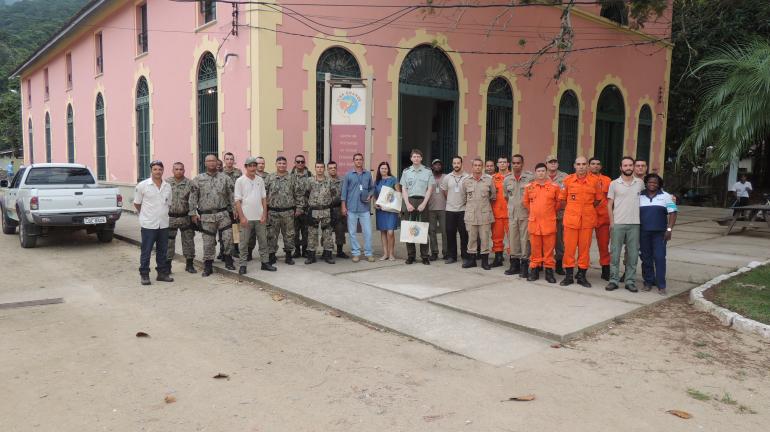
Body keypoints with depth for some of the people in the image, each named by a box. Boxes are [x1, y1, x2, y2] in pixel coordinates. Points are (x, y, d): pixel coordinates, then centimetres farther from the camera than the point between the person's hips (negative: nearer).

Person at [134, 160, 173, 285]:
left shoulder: (167, 187, 7)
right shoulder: (142, 185, -6)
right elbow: (137, 204, 3)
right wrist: (146, 215, 10)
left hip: (163, 224, 4)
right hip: (148, 224, -4)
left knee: (163, 251, 11)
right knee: (146, 251, 1)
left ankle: (162, 273, 21)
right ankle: (144, 275, 11)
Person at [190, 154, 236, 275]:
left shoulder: (225, 178, 6)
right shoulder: (198, 179, 4)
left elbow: (232, 195, 6)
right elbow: (193, 197, 4)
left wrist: (234, 210, 1)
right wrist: (193, 213, -1)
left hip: (223, 214, 0)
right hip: (206, 216, 0)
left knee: (228, 237, -10)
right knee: (208, 242, 5)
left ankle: (228, 261, 11)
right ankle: (208, 266, 16)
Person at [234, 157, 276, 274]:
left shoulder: (260, 180, 7)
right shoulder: (240, 181, -3)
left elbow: (264, 198, 9)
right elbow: (237, 200, -5)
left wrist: (264, 215, 0)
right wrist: (242, 217, -11)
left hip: (260, 217, 4)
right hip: (246, 218, -3)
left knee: (263, 241, 8)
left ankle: (265, 262, 17)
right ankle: (242, 265, 10)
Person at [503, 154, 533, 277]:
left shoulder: (529, 177, -5)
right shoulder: (507, 179, 8)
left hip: (525, 214, -4)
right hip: (512, 214, 4)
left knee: (525, 239, -2)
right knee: (513, 239, 8)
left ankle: (524, 264, 6)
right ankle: (514, 264, 18)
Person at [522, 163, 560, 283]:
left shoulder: (554, 186, -2)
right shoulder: (529, 187, 5)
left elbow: (559, 202, 9)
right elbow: (525, 202, 17)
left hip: (549, 223, -2)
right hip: (533, 222, 2)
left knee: (549, 248, 3)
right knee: (535, 248, 8)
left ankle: (549, 270, 11)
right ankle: (534, 269, 16)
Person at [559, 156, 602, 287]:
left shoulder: (594, 181, 0)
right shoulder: (568, 180, 1)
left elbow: (598, 199, 13)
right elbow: (562, 199, 11)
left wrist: (587, 209, 8)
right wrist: (571, 210, 8)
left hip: (587, 220, 0)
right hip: (570, 219, 0)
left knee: (585, 248, 5)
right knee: (569, 247, 3)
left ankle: (581, 275, 17)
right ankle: (569, 275, 13)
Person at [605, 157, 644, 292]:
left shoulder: (640, 183, 7)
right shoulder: (614, 183, 2)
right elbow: (609, 204, 3)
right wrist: (611, 222, -4)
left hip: (634, 224, 2)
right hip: (618, 224, -1)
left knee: (633, 254, 5)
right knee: (615, 253, 1)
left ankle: (630, 281, 13)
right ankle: (614, 280, 8)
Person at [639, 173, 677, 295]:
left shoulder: (665, 196, 7)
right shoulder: (640, 196, 10)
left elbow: (672, 213, 3)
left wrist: (669, 229, -7)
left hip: (660, 233, -2)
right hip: (643, 232, 2)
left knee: (660, 257, -7)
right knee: (646, 258, 5)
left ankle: (661, 285, -4)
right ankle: (648, 282, 15)